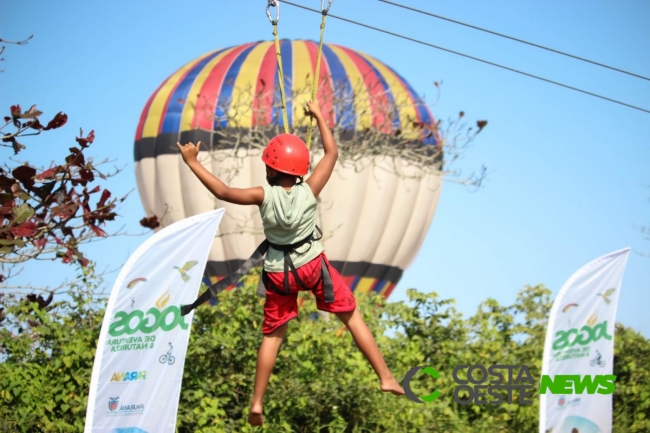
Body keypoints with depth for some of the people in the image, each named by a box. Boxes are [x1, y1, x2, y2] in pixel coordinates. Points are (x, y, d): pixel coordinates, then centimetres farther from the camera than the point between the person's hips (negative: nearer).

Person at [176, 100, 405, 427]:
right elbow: (332, 153, -2)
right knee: (352, 316, 12)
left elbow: (224, 192, -16)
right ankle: (386, 378, 10)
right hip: (313, 265, -1)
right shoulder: (309, 191, -13)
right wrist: (319, 116, 9)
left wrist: (193, 163, -9)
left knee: (272, 335, 14)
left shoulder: (264, 196, -16)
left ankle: (256, 404, 14)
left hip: (279, 273, 1)